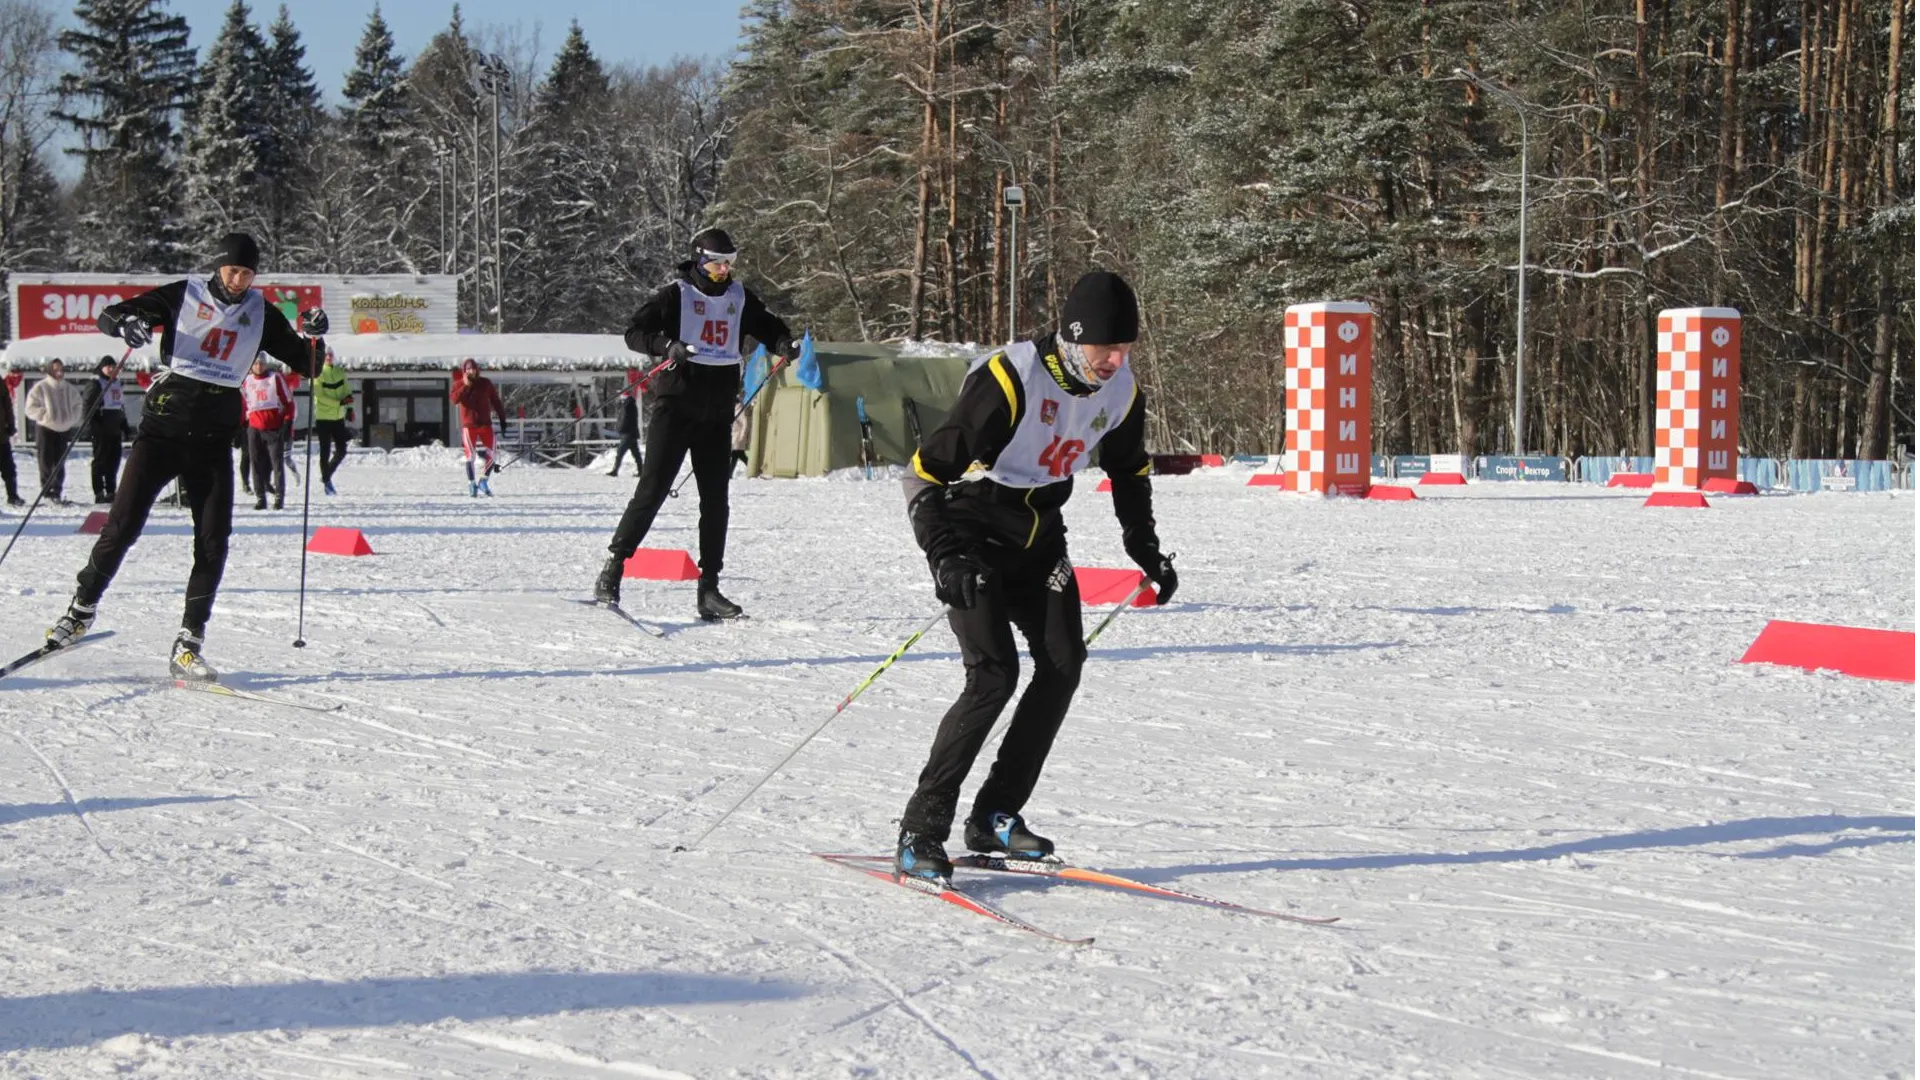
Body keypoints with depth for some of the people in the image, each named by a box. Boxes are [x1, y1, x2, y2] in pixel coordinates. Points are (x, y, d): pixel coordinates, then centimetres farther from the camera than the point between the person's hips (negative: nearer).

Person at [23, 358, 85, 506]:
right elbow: (31, 407, -7)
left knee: (60, 465, 6)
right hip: (45, 429, -4)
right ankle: (47, 493, 2)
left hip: (63, 429, 4)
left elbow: (78, 406, 15)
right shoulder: (41, 388, -8)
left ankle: (57, 493, 11)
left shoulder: (69, 389, 5)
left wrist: (72, 421, 2)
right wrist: (44, 415, -18)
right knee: (46, 463, -3)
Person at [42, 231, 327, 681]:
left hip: (214, 438, 2)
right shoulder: (184, 296, -1)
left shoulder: (262, 314, 7)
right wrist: (127, 323, -23)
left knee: (214, 541, -6)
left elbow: (305, 365, 11)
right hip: (164, 427, -2)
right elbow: (110, 315, 0)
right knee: (123, 525, -7)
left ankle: (188, 645, 0)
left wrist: (313, 338, -10)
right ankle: (83, 608, 13)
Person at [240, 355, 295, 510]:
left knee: (277, 462, -5)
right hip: (255, 427, 3)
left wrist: (288, 420, -5)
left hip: (275, 426, -3)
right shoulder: (246, 381, 8)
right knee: (257, 463, 1)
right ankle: (260, 497, 6)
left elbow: (288, 400, 1)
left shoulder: (275, 378, 0)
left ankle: (279, 497, -3)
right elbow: (242, 403, 20)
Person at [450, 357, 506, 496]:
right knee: (471, 455, -5)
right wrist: (466, 386, -25)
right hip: (469, 425, -2)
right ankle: (471, 484, 8)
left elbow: (496, 401, 10)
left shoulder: (485, 383, 4)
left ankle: (483, 482, 18)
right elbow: (454, 399, -20)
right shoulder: (459, 384, -1)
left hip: (486, 424, 2)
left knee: (490, 455, 1)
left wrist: (502, 418, 9)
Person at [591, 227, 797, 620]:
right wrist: (667, 345, -29)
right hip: (676, 406, -5)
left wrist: (784, 343, 1)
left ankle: (709, 589, 8)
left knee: (715, 500, 4)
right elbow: (636, 332, -10)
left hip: (718, 411, 5)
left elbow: (766, 326, 24)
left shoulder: (739, 297, 11)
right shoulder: (677, 293, -4)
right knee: (652, 489, -10)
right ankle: (612, 569, -4)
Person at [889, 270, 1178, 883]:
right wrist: (946, 556, -34)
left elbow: (1129, 471, 18)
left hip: (1038, 540, 7)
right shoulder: (1009, 379, -26)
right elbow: (927, 470, -25)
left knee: (1063, 664, -6)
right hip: (973, 536, -7)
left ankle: (995, 818, 4)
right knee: (994, 674, -19)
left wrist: (1146, 550, 14)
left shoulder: (1119, 389, -4)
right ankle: (920, 832, -13)